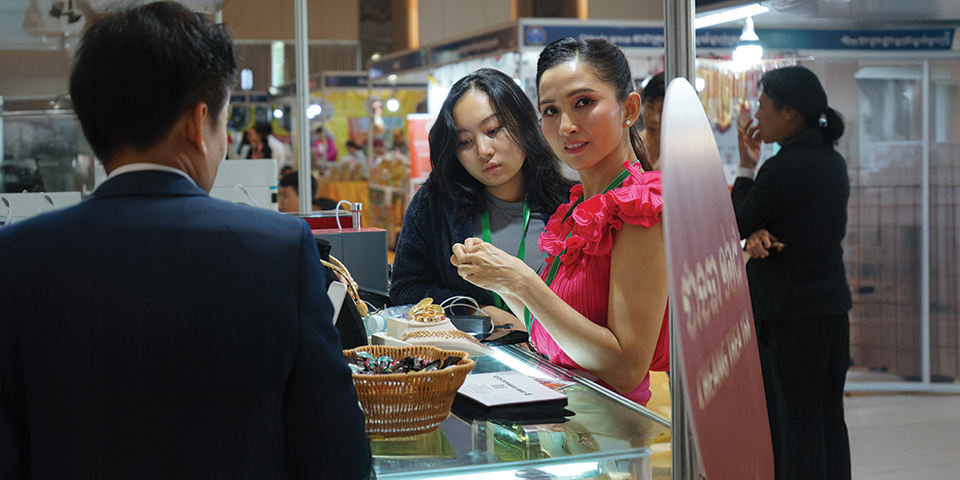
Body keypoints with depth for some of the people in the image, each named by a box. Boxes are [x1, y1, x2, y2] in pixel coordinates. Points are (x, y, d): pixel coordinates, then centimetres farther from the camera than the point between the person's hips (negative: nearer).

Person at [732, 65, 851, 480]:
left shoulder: (782, 169, -18)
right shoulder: (833, 163, 8)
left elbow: (735, 226, -6)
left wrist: (745, 167, 2)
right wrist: (760, 233, -10)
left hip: (788, 311, -8)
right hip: (833, 304, 8)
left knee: (795, 421, 0)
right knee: (829, 416, 13)